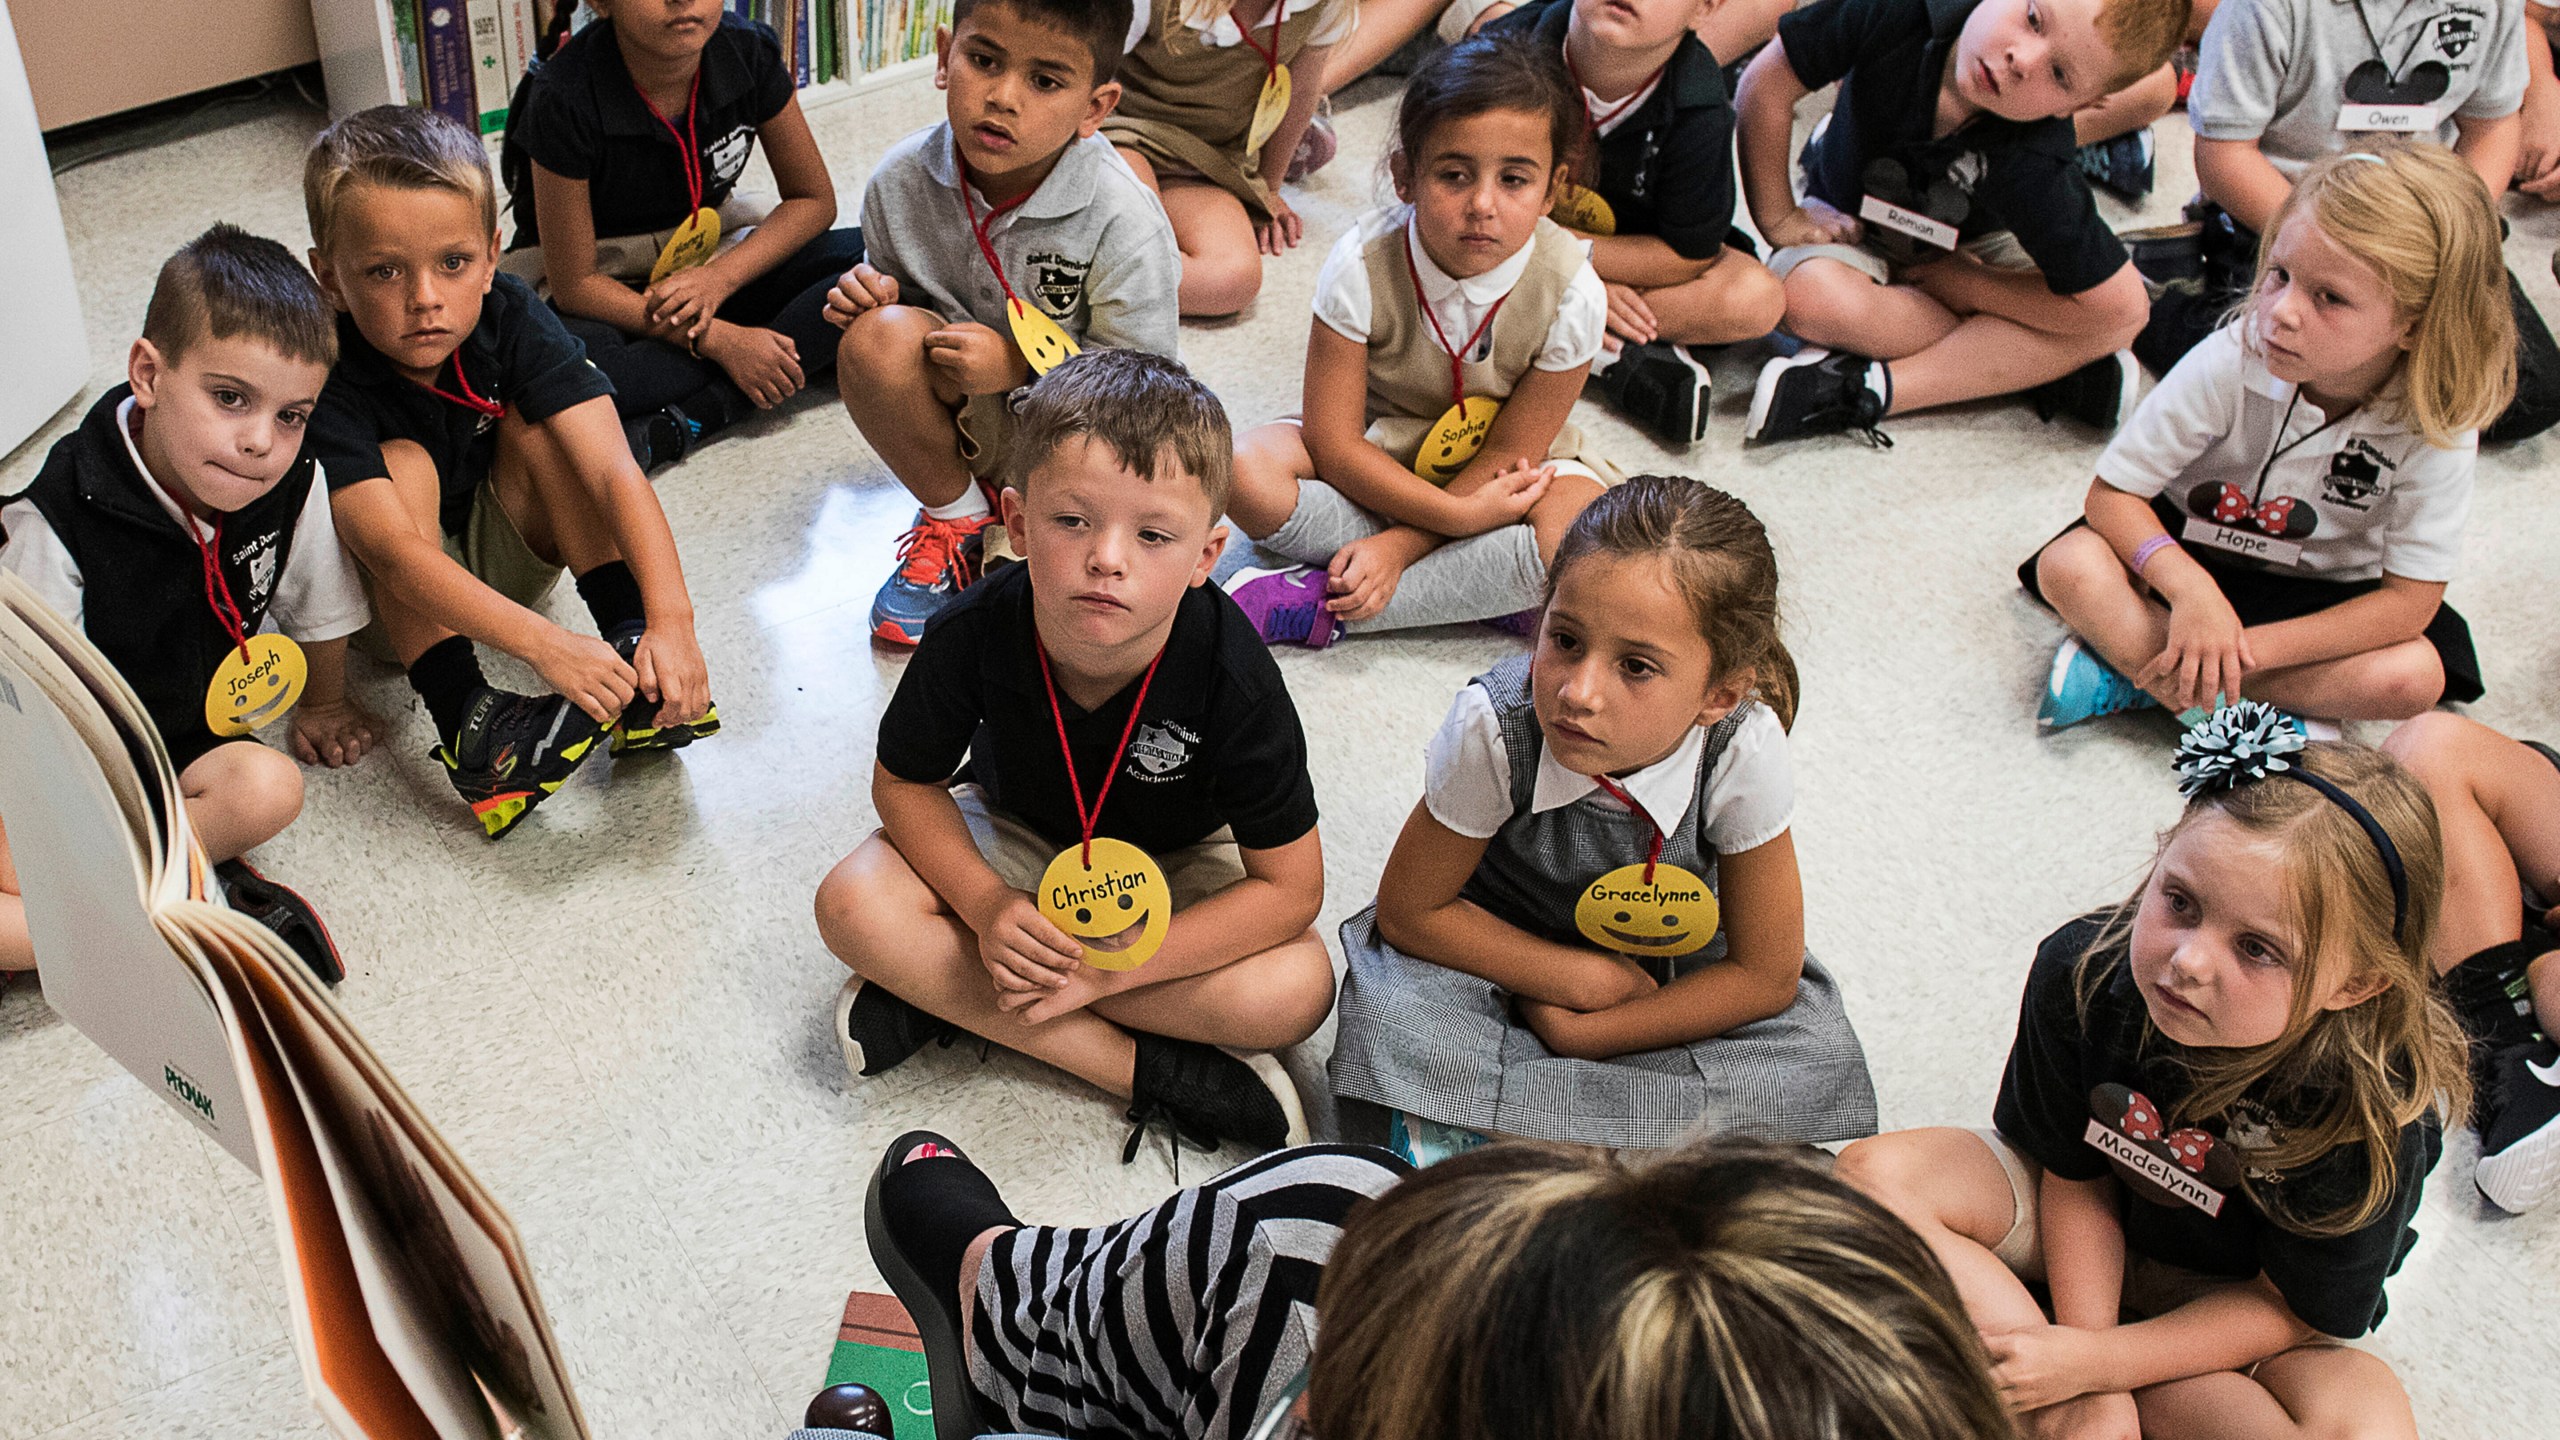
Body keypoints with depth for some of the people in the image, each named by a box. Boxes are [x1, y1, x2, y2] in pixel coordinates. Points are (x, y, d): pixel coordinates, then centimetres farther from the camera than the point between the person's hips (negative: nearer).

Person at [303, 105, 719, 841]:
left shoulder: (509, 318, -21)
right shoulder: (324, 376, -31)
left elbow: (614, 472, -31)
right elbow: (395, 553, -42)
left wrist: (671, 621, -46)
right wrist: (546, 646, -55)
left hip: (502, 564, 3)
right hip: (392, 603, -3)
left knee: (535, 422, -21)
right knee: (405, 464, -30)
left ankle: (635, 651, -29)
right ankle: (466, 722, -37)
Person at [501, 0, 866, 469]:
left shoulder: (748, 52, -12)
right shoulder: (564, 99, -24)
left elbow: (813, 199, -2)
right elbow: (575, 284, -20)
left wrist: (720, 278, -19)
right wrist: (719, 341, -28)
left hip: (712, 267, 5)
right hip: (604, 297, -5)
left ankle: (688, 421, -28)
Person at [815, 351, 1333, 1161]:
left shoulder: (1232, 676, -33)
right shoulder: (974, 634, -29)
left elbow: (1290, 888, -25)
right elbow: (904, 783, -10)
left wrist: (1110, 969, -30)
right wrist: (988, 906, -27)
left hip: (1172, 865, -1)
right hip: (1011, 834, 1)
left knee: (1298, 988, -27)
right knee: (854, 906, -25)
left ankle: (944, 991, -20)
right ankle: (1149, 1070, -22)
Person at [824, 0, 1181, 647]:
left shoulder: (1125, 224, -23)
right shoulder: (902, 180, -13)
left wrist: (1019, 364, -27)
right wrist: (875, 297, -17)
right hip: (957, 409, 4)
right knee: (875, 336, -28)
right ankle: (957, 514, -4)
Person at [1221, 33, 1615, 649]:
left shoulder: (1571, 294, -23)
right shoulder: (1363, 264, -24)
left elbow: (1508, 452, -15)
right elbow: (1333, 439, -19)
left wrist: (1399, 545, -23)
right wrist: (1460, 516, -27)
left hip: (1492, 471, 0)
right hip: (1373, 459, 0)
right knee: (1247, 467, -29)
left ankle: (1323, 607, -26)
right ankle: (1488, 584, -19)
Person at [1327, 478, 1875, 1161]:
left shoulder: (1744, 749, -30)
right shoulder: (1494, 727, -32)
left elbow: (1765, 976, -18)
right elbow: (1409, 911, -16)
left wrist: (1570, 1032, -21)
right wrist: (1582, 979, -21)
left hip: (1665, 966, 2)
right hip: (1513, 954, -1)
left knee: (1820, 1062, -23)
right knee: (1389, 1018, -31)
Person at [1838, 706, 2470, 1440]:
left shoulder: (2375, 1115, -33)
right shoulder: (2082, 971, -27)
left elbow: (2285, 1309, -21)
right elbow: (2076, 1179, -15)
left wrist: (2091, 1364, -28)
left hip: (2231, 1311, -2)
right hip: (2090, 1215, 2)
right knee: (1869, 1174, -21)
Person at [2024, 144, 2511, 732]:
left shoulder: (2440, 422, -23)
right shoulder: (2230, 362, -25)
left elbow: (2410, 598, -21)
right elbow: (2111, 492, -19)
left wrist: (2251, 646, -31)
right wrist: (2191, 589, -37)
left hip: (2321, 590, 1)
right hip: (2188, 549, -1)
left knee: (2414, 676, -28)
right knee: (2070, 567, -28)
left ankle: (2131, 668, -25)